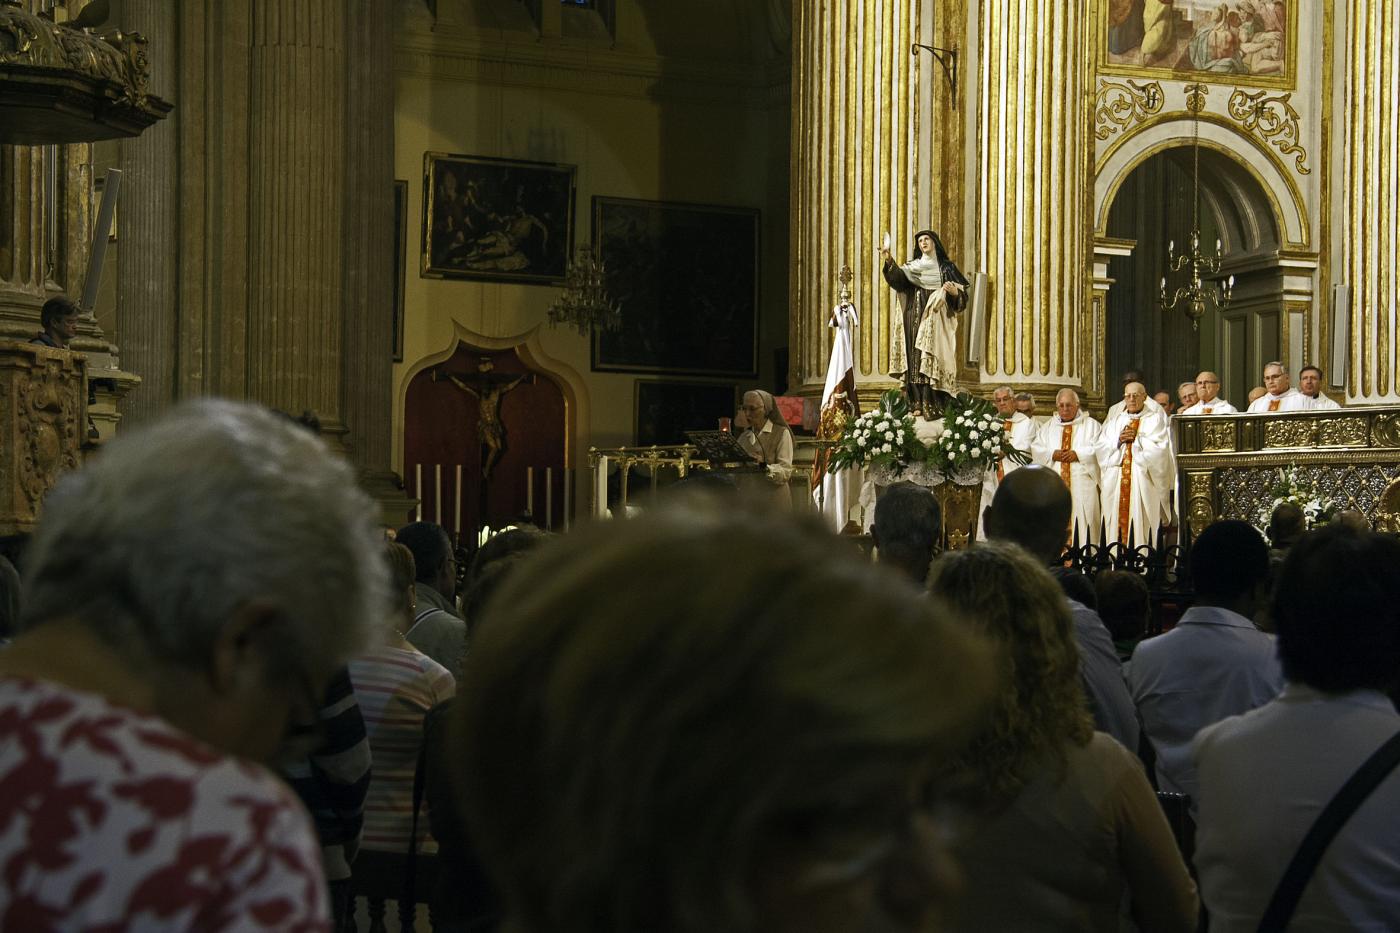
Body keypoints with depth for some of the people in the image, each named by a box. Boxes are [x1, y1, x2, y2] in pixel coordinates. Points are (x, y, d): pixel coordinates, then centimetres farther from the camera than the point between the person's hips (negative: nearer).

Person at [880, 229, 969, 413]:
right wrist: (889, 261, -24)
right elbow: (897, 278, -7)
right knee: (916, 359, -4)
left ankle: (932, 406, -14)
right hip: (916, 321, 3)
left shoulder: (947, 267, 9)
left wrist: (954, 291, -18)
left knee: (932, 359, -12)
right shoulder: (913, 266, 14)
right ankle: (917, 403, -4)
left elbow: (962, 296, 6)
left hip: (937, 321, -3)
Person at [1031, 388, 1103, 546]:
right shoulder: (1049, 426, 20)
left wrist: (1078, 454, -13)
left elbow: (1099, 449, -2)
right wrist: (1052, 454, -7)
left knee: (1081, 519, -9)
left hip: (1082, 484, -3)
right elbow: (1036, 449, 11)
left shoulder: (1091, 425, 10)